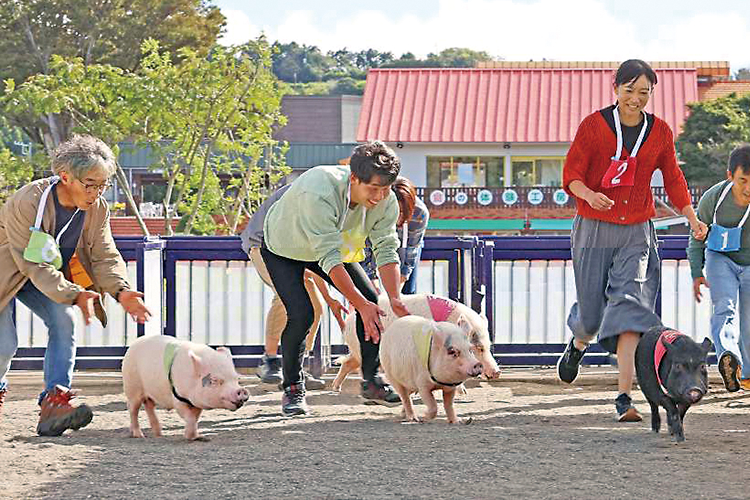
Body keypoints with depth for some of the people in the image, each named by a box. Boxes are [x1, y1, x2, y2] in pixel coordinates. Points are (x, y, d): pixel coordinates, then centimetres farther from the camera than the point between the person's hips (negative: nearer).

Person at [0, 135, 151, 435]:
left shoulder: (97, 209, -14)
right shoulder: (26, 202, -34)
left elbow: (105, 256, -12)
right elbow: (34, 266, -32)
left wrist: (121, 290, -33)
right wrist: (74, 295, -43)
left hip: (46, 277, 5)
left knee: (64, 320, -19)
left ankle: (53, 402, -23)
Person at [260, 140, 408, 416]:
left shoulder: (386, 201, -25)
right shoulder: (318, 193, -44)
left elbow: (386, 250, -19)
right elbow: (329, 258, -43)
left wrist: (395, 298, -33)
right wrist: (361, 305, -45)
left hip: (334, 245, 6)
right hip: (283, 250, -6)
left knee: (372, 301, -7)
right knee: (301, 313, -23)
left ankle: (371, 381, 8)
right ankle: (292, 389, -4)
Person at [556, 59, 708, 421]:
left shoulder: (660, 132, 4)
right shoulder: (594, 126, -5)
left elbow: (673, 180, 14)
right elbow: (571, 174, -5)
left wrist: (693, 219, 5)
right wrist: (589, 195, -26)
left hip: (637, 232, 1)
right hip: (594, 229, -1)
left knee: (631, 305, -14)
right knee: (592, 311, 3)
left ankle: (624, 397, -19)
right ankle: (578, 345, 43)